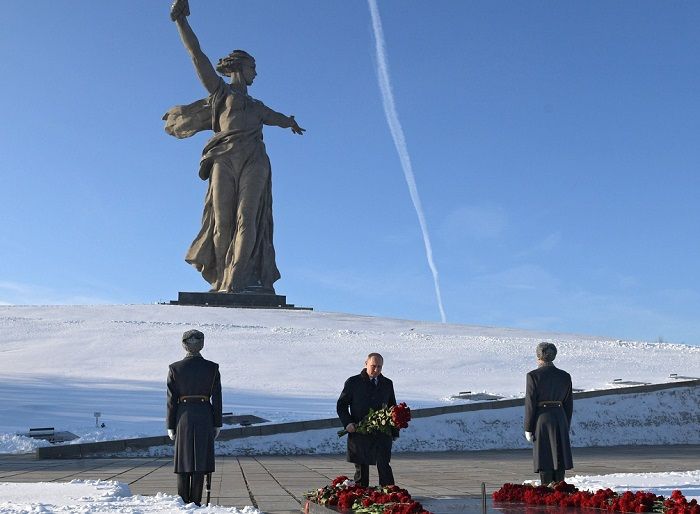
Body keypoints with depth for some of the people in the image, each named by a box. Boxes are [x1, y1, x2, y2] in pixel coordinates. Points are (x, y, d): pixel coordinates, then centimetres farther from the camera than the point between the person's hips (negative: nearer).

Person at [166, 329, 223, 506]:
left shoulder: (175, 368, -3)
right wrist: (217, 424, 6)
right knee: (200, 460, 4)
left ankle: (183, 503, 11)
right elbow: (217, 399, -1)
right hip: (205, 417, 0)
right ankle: (196, 502, 5)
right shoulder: (212, 368, -3)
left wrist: (171, 426, 5)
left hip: (183, 417, 0)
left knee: (184, 460, 8)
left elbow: (172, 400, -2)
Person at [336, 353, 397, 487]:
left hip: (381, 434, 1)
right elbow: (341, 405, 6)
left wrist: (394, 432, 12)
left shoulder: (387, 384, 12)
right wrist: (347, 423, -10)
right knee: (361, 468, 6)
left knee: (384, 465, -11)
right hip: (359, 433, -1)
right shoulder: (353, 382, 4)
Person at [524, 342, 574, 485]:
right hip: (560, 420, 4)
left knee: (545, 460, 0)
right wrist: (566, 427, 18)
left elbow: (530, 403, -9)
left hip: (542, 420, -4)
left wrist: (528, 429, -4)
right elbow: (568, 404, 9)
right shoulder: (565, 376, 5)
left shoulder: (533, 375, -9)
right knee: (559, 458, 11)